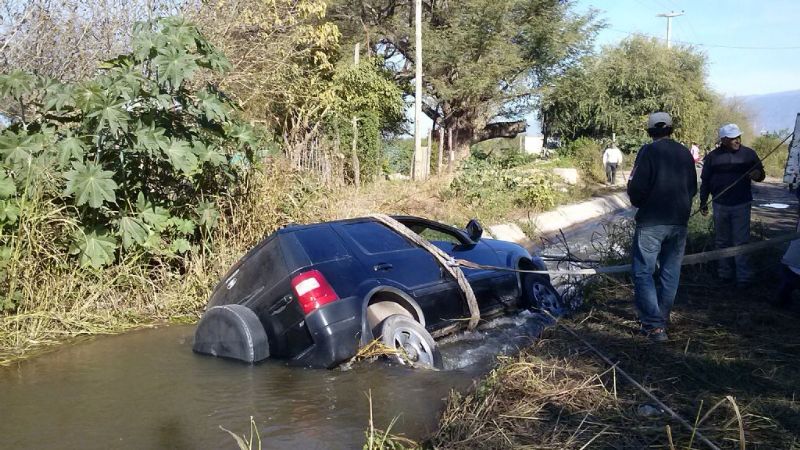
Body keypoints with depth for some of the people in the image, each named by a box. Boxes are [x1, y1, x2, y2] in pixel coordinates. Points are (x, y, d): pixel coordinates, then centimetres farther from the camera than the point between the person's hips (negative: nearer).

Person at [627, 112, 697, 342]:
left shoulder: (648, 151, -10)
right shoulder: (685, 153, 7)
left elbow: (637, 188, -16)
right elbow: (693, 188, 13)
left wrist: (637, 200, 5)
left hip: (651, 222, -6)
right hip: (679, 222, 6)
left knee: (643, 272, -1)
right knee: (670, 272, 15)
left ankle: (654, 325, -9)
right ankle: (662, 318, 25)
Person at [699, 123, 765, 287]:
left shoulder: (748, 153, 0)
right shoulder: (713, 156, 1)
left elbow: (761, 174, 7)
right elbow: (705, 181, 7)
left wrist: (757, 175, -17)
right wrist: (703, 203, 6)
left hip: (741, 205, -2)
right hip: (720, 205, 2)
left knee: (741, 241, -3)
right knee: (722, 242, 10)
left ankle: (744, 276, 2)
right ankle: (724, 274, 21)